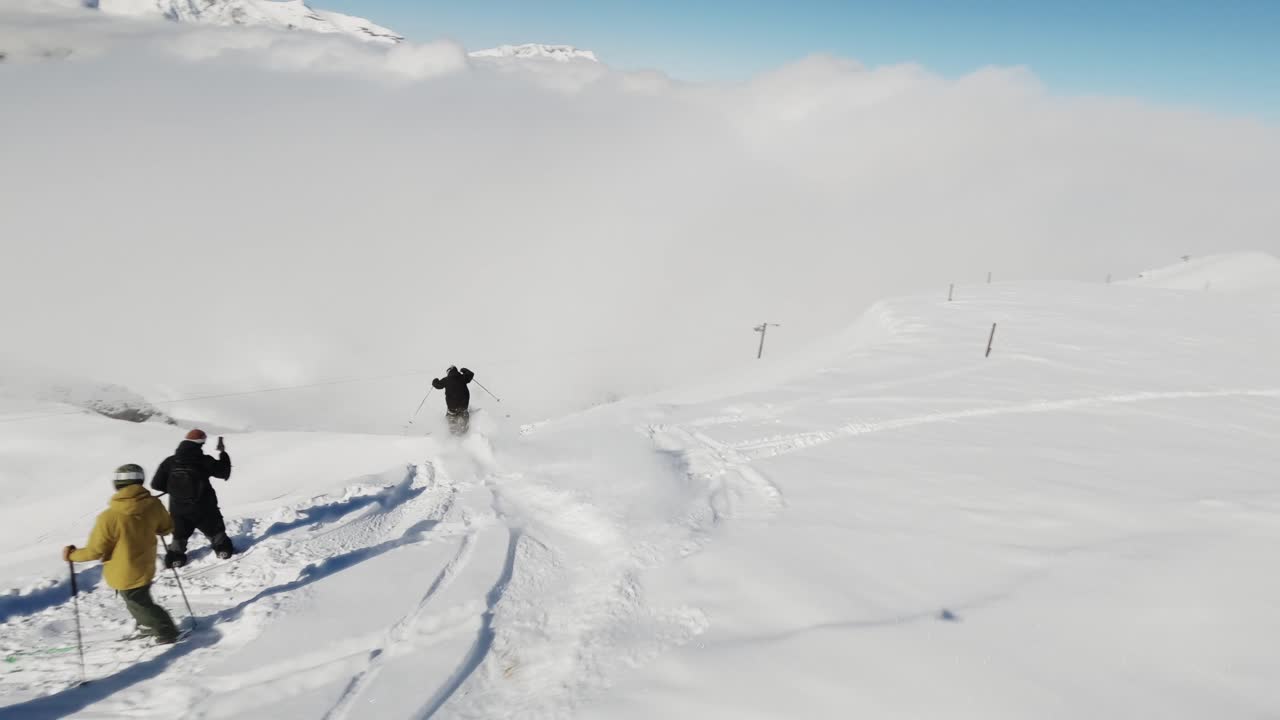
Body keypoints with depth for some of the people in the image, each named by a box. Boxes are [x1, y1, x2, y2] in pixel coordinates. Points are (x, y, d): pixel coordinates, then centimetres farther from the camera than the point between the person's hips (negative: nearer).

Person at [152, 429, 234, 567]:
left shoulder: (169, 461, -5)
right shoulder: (203, 461, -14)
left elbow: (156, 484, -2)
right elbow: (224, 472, -1)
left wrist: (172, 489, 16)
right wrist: (223, 453, 10)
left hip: (178, 509, 2)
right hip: (203, 507, -2)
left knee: (180, 535, 22)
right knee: (215, 530, 19)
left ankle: (175, 558, 16)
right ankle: (224, 549, 24)